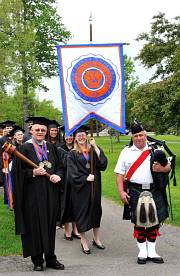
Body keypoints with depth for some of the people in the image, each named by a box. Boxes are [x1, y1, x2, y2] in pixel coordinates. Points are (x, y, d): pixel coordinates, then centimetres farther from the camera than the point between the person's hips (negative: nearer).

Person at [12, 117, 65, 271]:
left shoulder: (51, 147, 11)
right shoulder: (25, 148, -2)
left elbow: (60, 166, 13)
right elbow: (18, 172, -6)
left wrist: (58, 175, -7)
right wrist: (33, 173, -19)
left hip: (50, 194, 4)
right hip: (33, 194, -4)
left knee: (50, 224, 10)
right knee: (35, 225, 1)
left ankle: (50, 258, 21)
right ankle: (37, 260, 14)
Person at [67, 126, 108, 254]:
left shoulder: (93, 151, 8)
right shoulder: (72, 154, -1)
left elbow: (103, 164, -8)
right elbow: (73, 173, -9)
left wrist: (96, 147, -11)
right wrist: (86, 178, -19)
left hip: (94, 186, 3)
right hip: (80, 188, -3)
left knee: (96, 210, 11)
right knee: (82, 212, 1)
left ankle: (96, 239, 24)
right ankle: (83, 241, 12)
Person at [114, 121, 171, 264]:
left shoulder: (155, 149, 6)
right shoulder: (126, 152, 4)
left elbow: (168, 166, 9)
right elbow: (120, 173, 4)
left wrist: (161, 169, -14)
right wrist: (121, 191, -6)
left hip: (154, 191, 1)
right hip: (135, 192, -1)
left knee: (154, 221, 6)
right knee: (139, 222, 6)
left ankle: (152, 252, 20)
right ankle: (142, 252, 20)